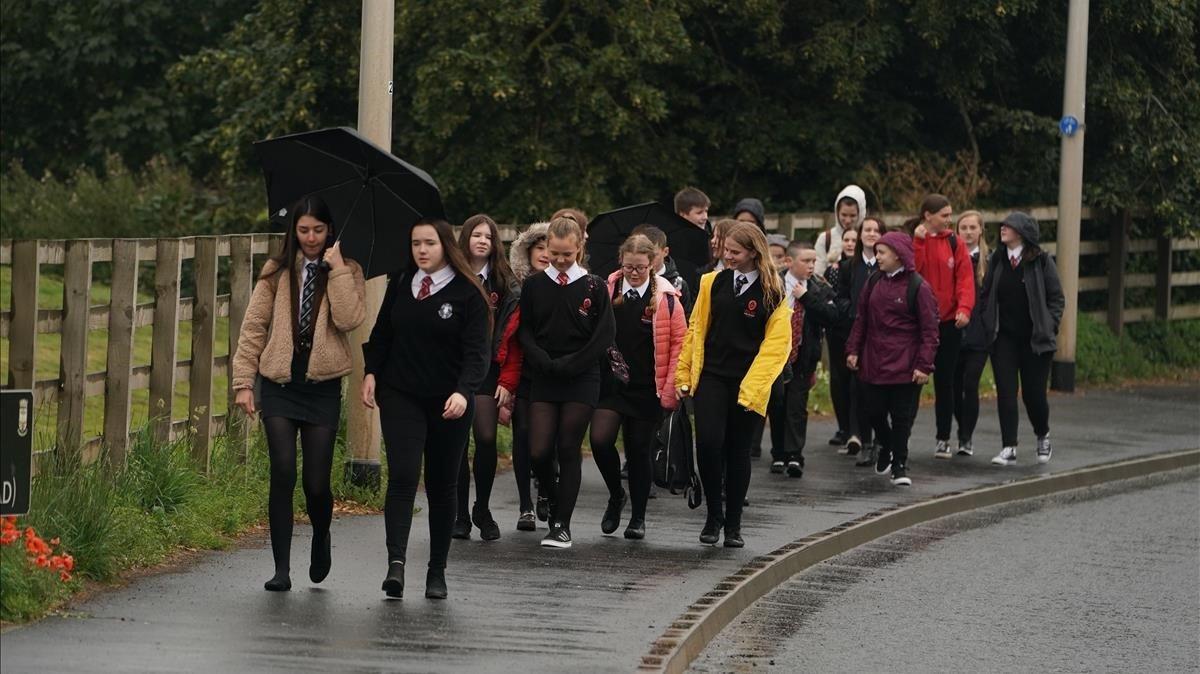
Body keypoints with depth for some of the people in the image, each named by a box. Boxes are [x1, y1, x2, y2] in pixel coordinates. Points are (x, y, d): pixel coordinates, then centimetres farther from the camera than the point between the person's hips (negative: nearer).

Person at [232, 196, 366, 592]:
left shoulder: (346, 273, 4)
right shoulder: (277, 273, 7)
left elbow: (349, 319, -13)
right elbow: (253, 326, 6)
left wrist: (337, 268, -13)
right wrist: (244, 382, -1)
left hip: (323, 389, 0)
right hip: (280, 386, 1)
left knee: (316, 482, 0)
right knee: (283, 475, -10)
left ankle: (321, 541, 32)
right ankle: (281, 568, -5)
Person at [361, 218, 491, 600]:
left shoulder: (467, 294, -6)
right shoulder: (400, 285, 6)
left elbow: (477, 351, -12)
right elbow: (382, 332, 17)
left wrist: (463, 392, -27)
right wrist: (371, 371, 3)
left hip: (448, 404, -2)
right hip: (400, 397, 2)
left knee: (442, 486, 7)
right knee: (402, 477, -14)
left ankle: (437, 571, 16)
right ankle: (396, 562, -25)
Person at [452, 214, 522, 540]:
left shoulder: (506, 287, 6)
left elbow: (512, 337, 3)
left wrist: (508, 381, -6)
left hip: (487, 371, 0)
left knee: (486, 439, -7)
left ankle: (483, 511, 10)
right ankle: (460, 515, 8)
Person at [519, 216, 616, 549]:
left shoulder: (594, 287, 1)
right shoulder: (533, 285, 6)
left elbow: (604, 337, -3)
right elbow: (525, 332, 6)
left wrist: (568, 366, -10)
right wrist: (545, 362, -11)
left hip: (581, 381, -2)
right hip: (543, 381, 2)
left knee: (569, 452, -2)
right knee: (539, 452, -6)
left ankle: (562, 525, 2)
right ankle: (553, 500, 22)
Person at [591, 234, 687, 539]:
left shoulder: (666, 299, -2)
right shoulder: (606, 292, 3)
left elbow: (680, 342, -1)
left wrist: (671, 388, -6)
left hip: (647, 388, -1)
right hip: (609, 384, 1)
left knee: (640, 450, 5)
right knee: (600, 440, -15)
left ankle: (638, 516, 18)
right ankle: (615, 495, 10)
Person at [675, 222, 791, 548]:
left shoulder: (773, 294, -3)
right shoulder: (713, 283, 6)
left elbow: (776, 344, -5)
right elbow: (696, 328, 11)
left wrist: (753, 386, -12)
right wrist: (684, 373, 7)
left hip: (747, 385, -2)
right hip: (711, 377, 2)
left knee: (738, 452, 6)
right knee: (708, 443, -14)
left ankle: (733, 524, 18)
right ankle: (714, 515, 2)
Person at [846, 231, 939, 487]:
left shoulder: (917, 287, -9)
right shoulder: (874, 282, 7)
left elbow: (929, 329, -10)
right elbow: (862, 319, 14)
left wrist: (923, 365, -14)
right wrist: (853, 349, 6)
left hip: (905, 367, -5)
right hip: (873, 361, 5)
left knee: (902, 416, 0)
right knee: (874, 411, 8)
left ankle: (899, 464, 10)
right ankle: (886, 447, 35)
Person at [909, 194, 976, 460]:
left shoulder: (954, 243, 5)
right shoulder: (910, 241, -1)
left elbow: (965, 277, -2)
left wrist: (964, 308, -17)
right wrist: (918, 242, -18)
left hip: (948, 321, 2)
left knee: (945, 382, 7)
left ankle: (943, 439, 14)